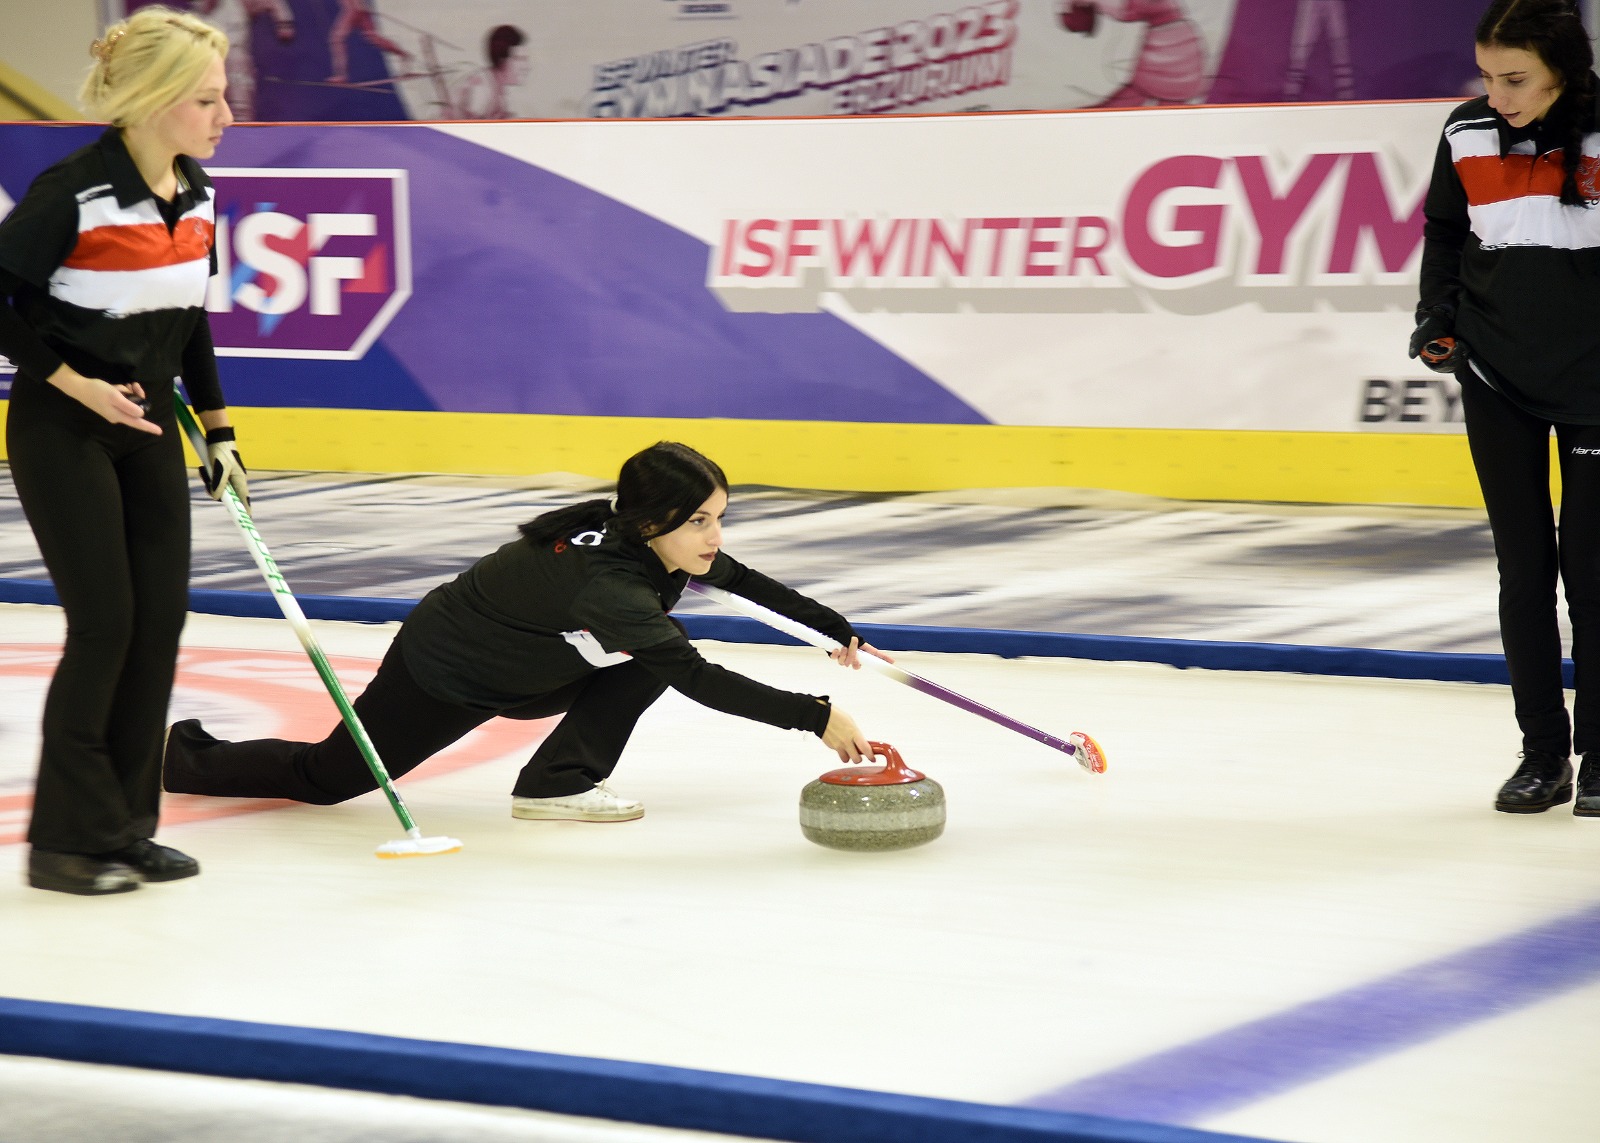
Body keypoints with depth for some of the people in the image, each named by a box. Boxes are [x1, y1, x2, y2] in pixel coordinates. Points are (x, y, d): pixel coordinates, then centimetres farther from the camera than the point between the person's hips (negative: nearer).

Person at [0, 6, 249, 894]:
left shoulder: (196, 192, 2)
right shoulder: (72, 191, -21)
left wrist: (218, 431, 12)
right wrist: (77, 385, -18)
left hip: (148, 427, 7)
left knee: (161, 618, 4)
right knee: (104, 622, -7)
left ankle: (125, 828, 14)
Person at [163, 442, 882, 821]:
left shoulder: (659, 546, -14)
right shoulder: (604, 580, -40)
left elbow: (748, 583, 6)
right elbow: (700, 680, -48)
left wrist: (838, 631, 7)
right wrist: (816, 716, -50)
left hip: (524, 673, 8)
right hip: (441, 670, -8)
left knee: (654, 655, -11)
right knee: (326, 777, 7)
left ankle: (560, 782, -4)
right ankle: (180, 755, 31)